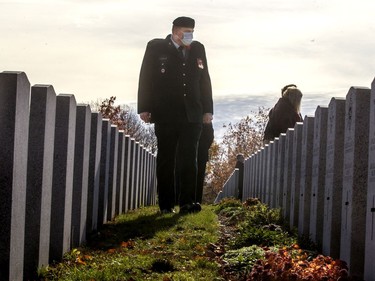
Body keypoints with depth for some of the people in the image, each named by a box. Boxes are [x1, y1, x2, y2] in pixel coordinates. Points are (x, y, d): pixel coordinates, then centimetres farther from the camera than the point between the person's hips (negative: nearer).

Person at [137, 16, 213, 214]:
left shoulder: (198, 49, 11)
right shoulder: (156, 48, 1)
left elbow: (205, 80, 14)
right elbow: (145, 78, -1)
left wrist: (208, 109, 10)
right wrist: (144, 108, -6)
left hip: (192, 115, 3)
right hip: (165, 115, -2)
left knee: (189, 158, -4)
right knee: (166, 159, 3)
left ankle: (187, 202, -4)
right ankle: (166, 204, 8)